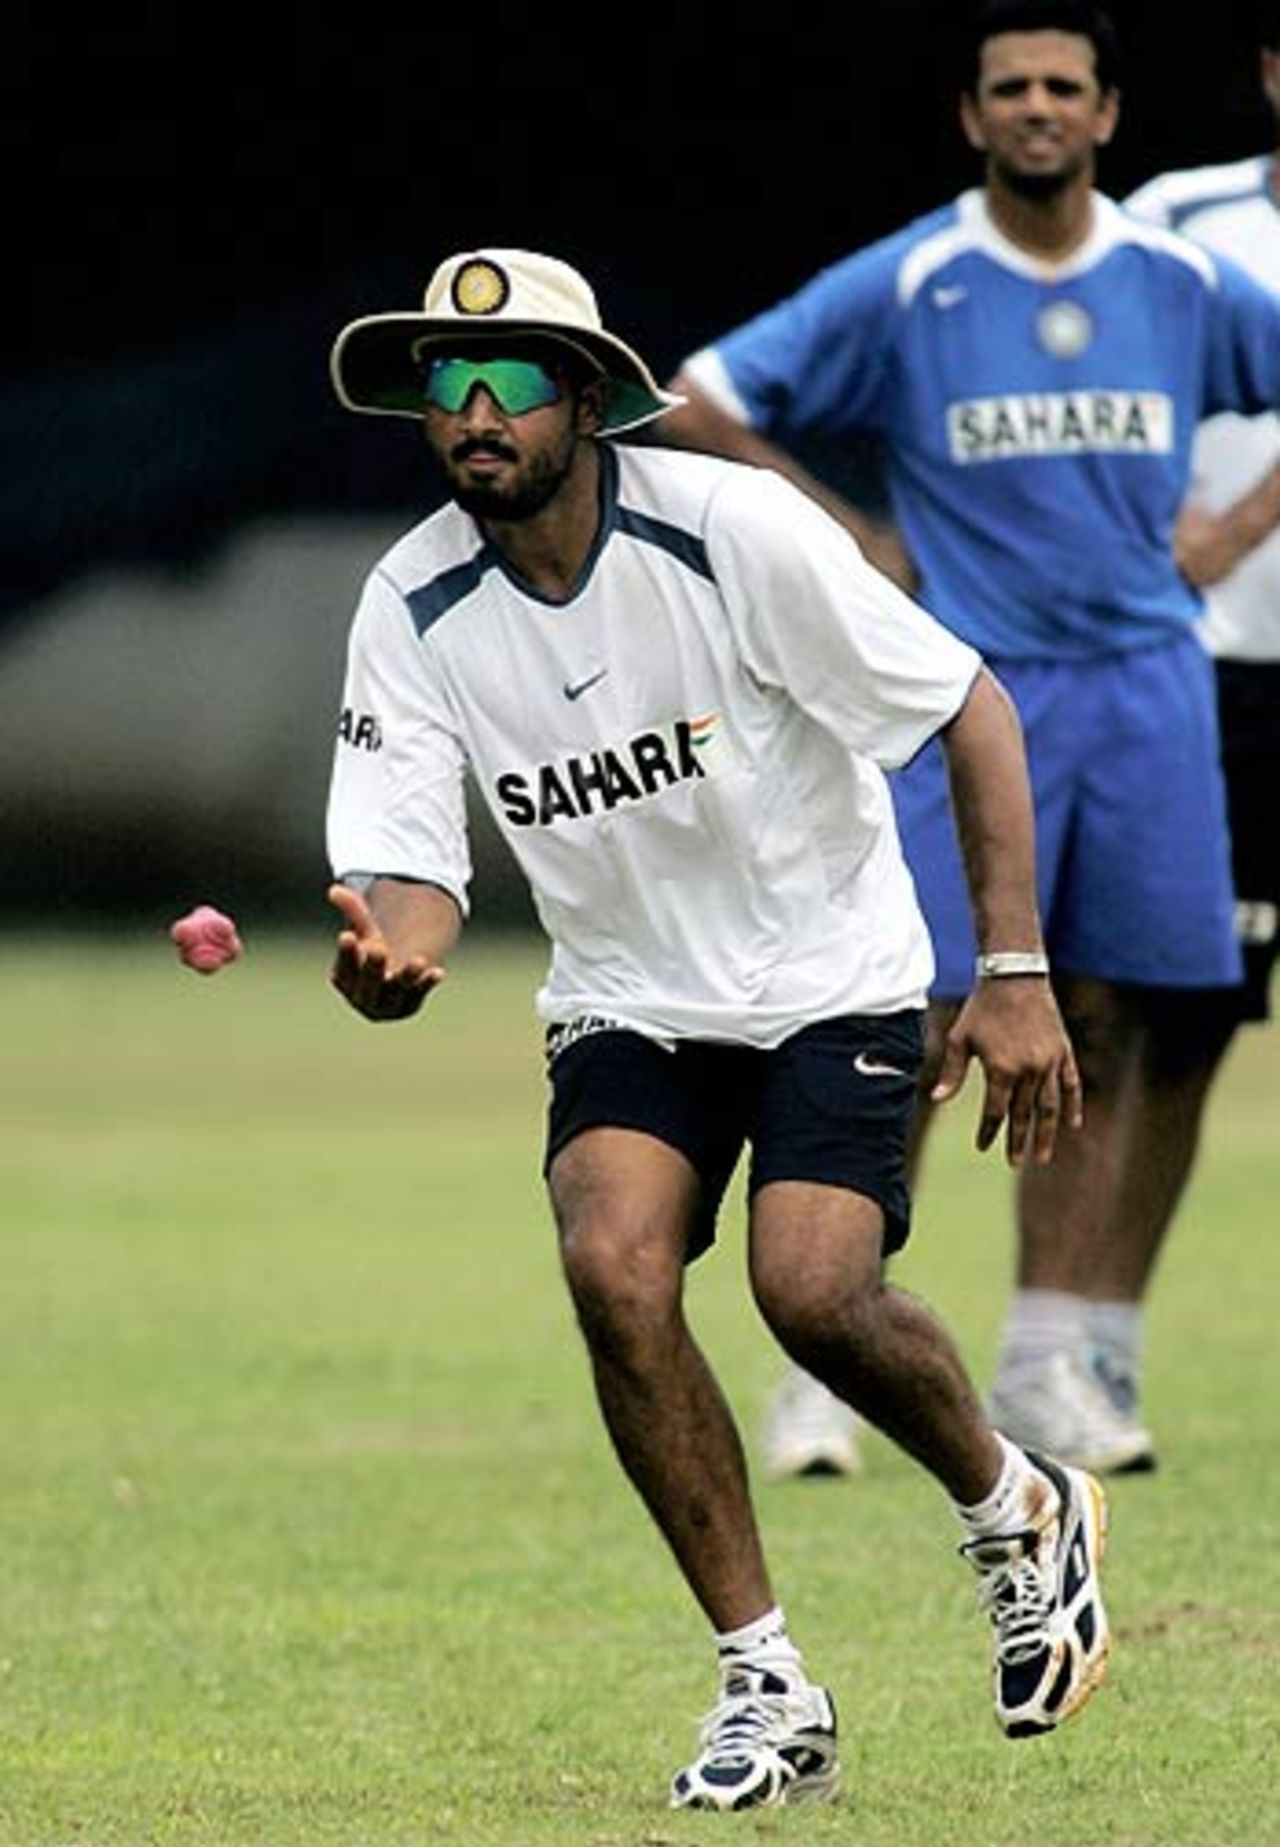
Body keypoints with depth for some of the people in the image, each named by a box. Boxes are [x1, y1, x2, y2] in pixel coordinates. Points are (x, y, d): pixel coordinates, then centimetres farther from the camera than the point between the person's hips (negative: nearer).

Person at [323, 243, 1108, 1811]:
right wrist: (391, 955, -38)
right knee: (614, 1264, -23)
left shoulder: (735, 532, -20)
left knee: (811, 1286, -23)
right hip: (626, 1003, 3)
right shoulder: (413, 610, -10)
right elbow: (412, 872, -12)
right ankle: (766, 1687, -10)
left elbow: (972, 710, -12)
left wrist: (1015, 975, -16)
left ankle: (1019, 1514, 11)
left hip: (829, 976, -3)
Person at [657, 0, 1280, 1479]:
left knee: (1100, 1030, 3)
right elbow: (695, 408, -2)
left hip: (1144, 680, 3)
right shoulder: (901, 290, -4)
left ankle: (1052, 1366, 9)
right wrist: (836, 534, -5)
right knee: (917, 1028, -9)